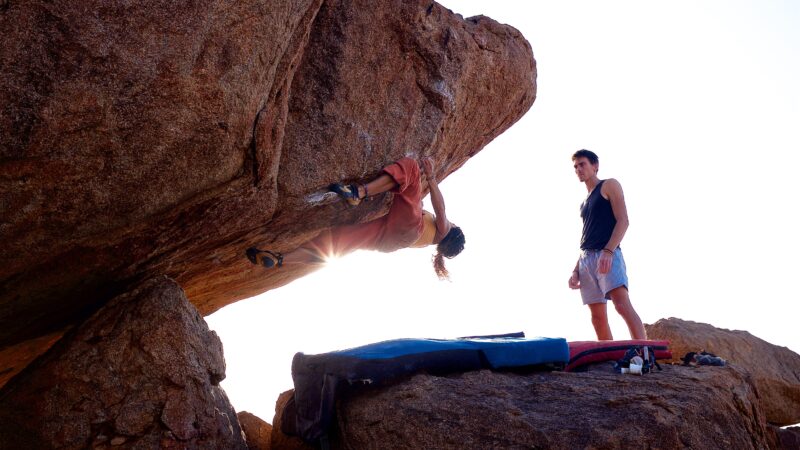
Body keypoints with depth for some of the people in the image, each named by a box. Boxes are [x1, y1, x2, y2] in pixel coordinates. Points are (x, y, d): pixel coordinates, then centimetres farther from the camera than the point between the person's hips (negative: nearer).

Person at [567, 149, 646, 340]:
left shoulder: (609, 185, 6)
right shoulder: (585, 202, 26)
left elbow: (623, 221, -6)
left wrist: (608, 251, -20)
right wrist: (576, 270, 17)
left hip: (608, 255, -8)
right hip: (586, 259, 8)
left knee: (623, 304, -24)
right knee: (597, 316, 1)